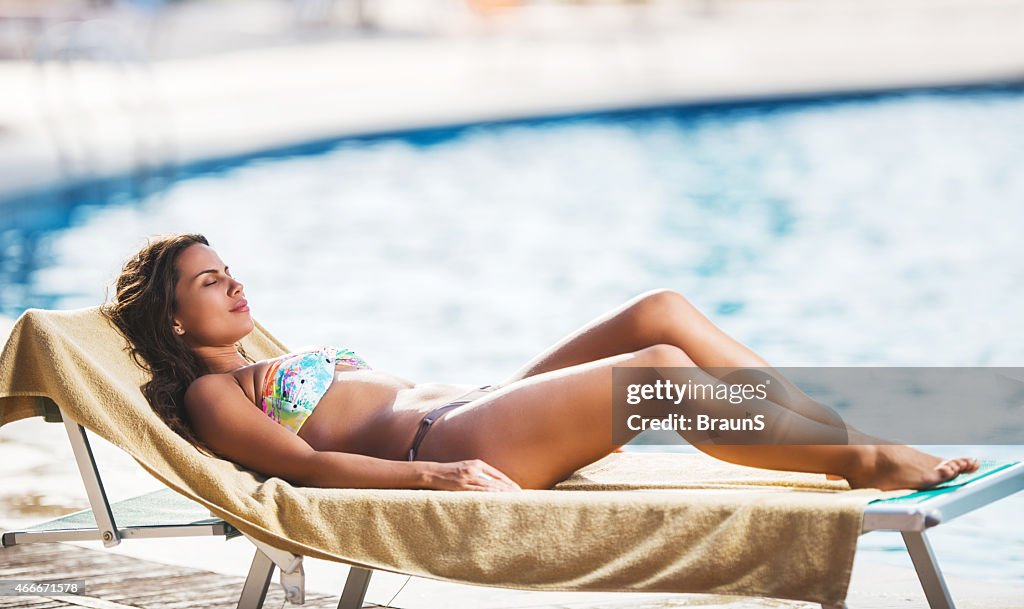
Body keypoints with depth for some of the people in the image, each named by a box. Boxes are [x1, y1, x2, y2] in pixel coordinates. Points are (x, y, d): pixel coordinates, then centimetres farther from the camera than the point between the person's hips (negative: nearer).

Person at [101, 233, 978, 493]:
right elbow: (305, 463, -12)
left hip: (473, 410, 9)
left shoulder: (274, 368, 31)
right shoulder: (210, 394, 4)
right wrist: (433, 474, -25)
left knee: (660, 312, -9)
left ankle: (858, 435, -10)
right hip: (449, 445, -9)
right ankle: (861, 460, -18)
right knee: (658, 367, -24)